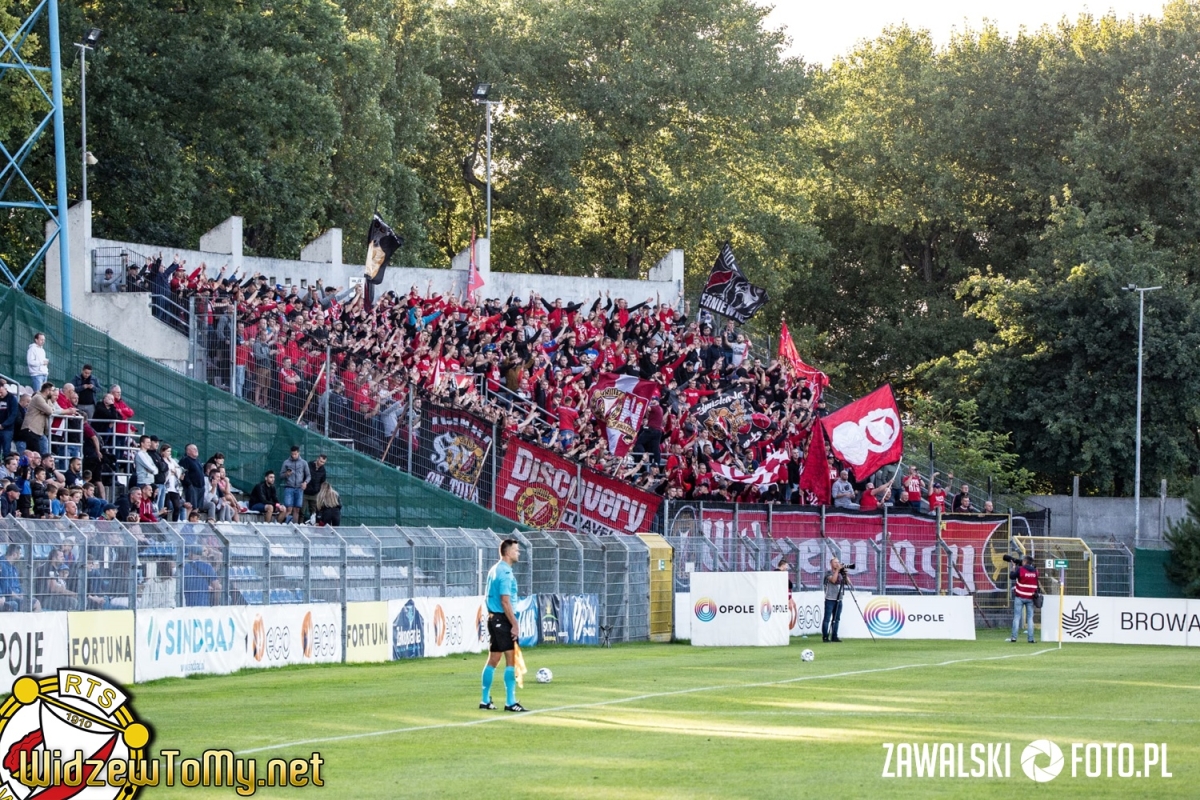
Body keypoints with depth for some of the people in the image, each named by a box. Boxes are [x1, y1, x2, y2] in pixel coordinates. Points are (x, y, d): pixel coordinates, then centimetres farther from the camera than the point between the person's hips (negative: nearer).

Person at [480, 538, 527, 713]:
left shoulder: (495, 570, 15)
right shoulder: (505, 573, -15)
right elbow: (505, 601, -19)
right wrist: (515, 625, -18)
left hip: (494, 618, 10)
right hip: (503, 619, -10)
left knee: (493, 660, 12)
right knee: (511, 659, -7)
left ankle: (485, 700, 16)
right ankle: (510, 702, -7)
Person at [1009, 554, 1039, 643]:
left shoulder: (1020, 569, -10)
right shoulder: (1035, 571, 3)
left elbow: (1011, 576, -2)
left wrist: (1013, 567, 9)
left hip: (1020, 597, -3)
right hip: (1030, 597, 3)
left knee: (1017, 617, 2)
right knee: (1030, 618, 5)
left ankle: (1014, 637, -3)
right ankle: (1030, 638, 0)